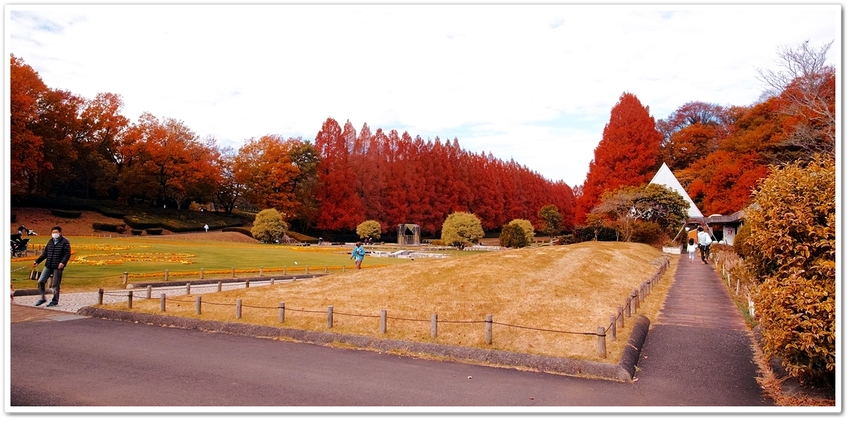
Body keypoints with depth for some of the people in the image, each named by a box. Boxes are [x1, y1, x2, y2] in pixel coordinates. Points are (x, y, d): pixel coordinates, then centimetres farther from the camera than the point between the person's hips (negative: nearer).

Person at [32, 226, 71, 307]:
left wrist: (63, 262, -27)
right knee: (41, 281, 1)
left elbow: (67, 254, -12)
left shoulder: (65, 242, -6)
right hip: (48, 266, 6)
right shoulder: (50, 241, 14)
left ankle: (55, 301, 13)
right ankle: (42, 298, 16)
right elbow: (45, 253, 21)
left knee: (55, 284, 1)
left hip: (58, 267, -6)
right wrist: (37, 261, 16)